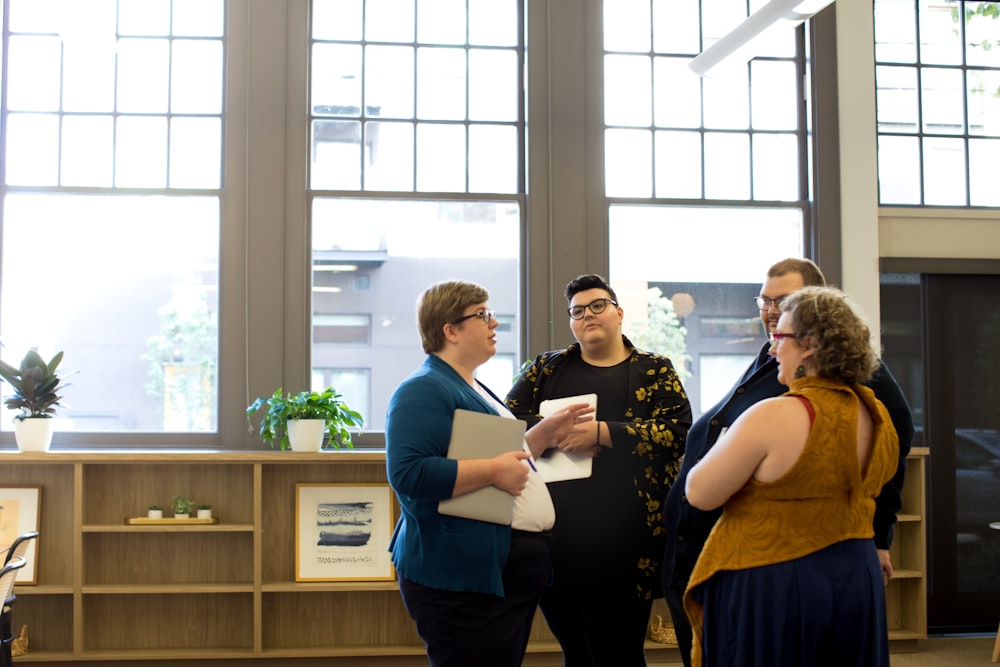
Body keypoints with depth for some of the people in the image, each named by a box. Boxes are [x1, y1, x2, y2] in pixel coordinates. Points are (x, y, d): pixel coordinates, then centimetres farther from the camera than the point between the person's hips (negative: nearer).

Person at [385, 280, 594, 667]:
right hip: (465, 576, -10)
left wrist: (547, 431, 13)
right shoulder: (425, 390, -14)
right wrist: (492, 471, -25)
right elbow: (407, 473, -27)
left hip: (510, 572, 10)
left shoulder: (473, 389, 17)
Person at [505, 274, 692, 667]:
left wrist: (600, 432, -17)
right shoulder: (547, 368, 14)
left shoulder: (655, 371, 6)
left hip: (621, 544, -3)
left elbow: (677, 430, -8)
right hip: (556, 540, 3)